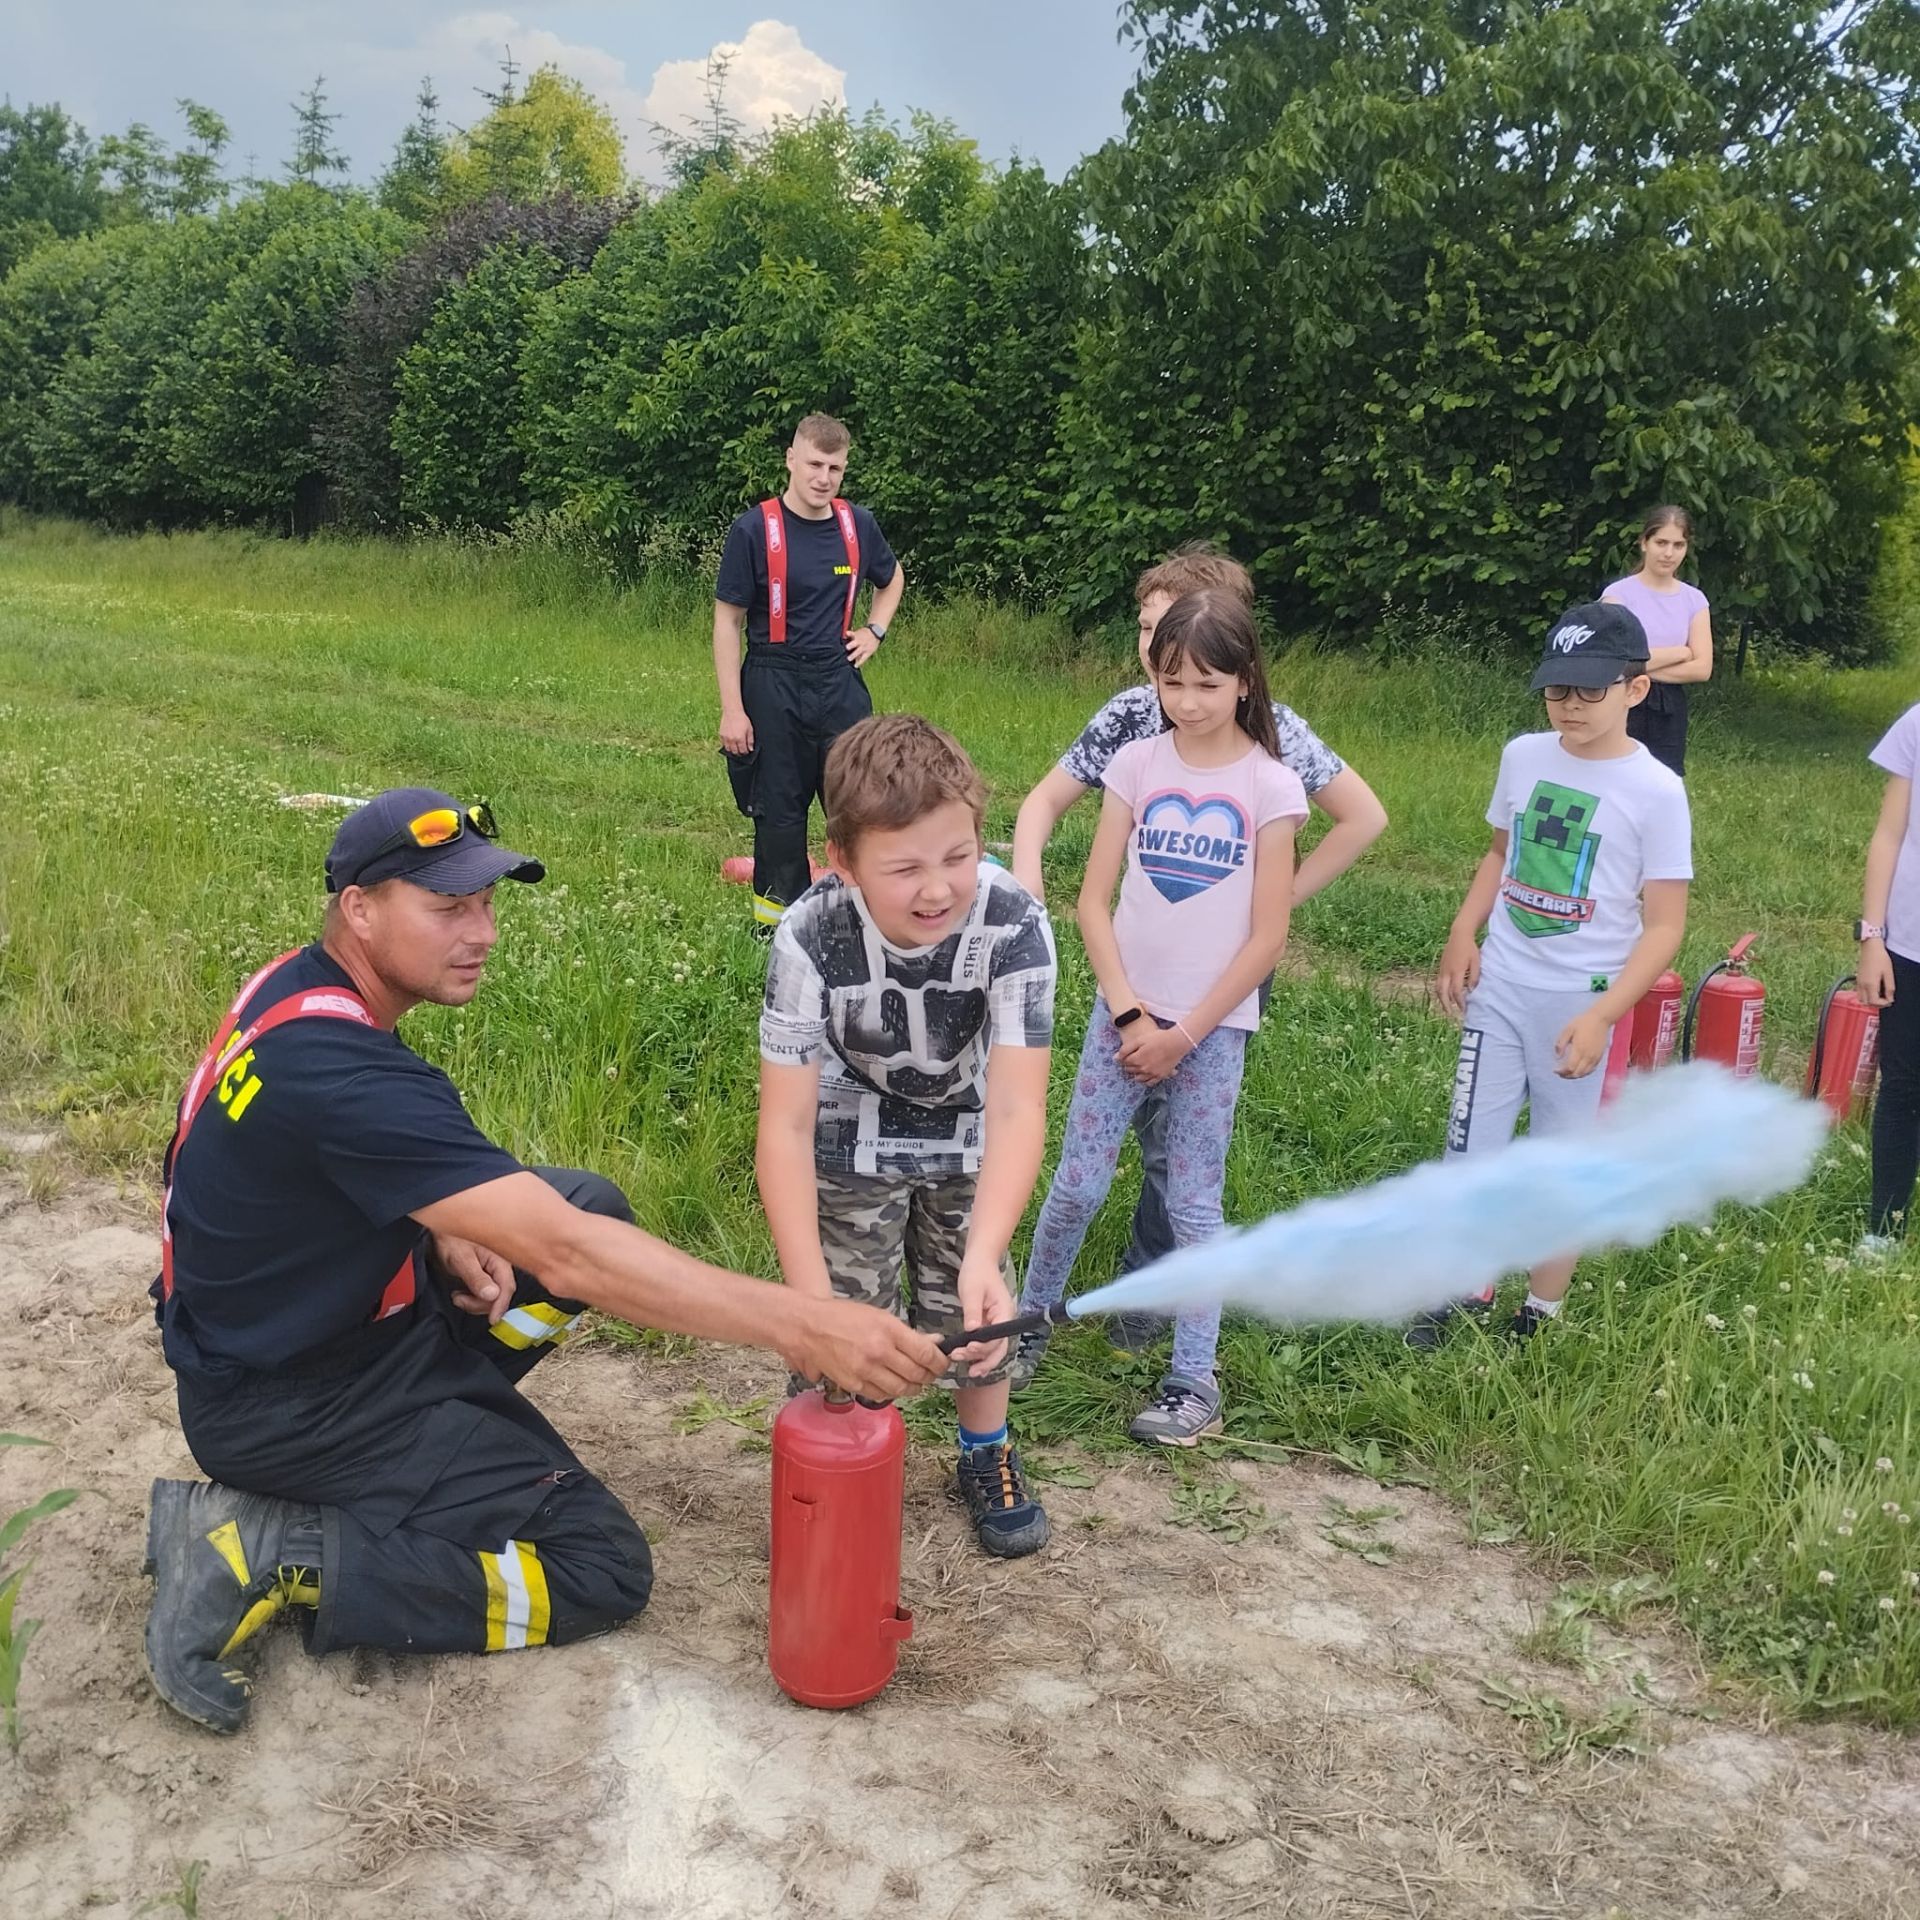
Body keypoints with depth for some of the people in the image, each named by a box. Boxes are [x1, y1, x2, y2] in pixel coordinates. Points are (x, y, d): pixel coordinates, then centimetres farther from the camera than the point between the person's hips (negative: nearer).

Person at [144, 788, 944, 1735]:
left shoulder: (302, 987, -2)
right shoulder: (335, 1067, -32)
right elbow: (563, 1257, -36)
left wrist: (443, 1234, -3)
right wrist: (799, 1325, -38)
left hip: (335, 1322, 9)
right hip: (283, 1400, -9)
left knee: (592, 1202, 10)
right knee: (598, 1569, -9)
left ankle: (425, 1427, 5)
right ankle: (268, 1550, -10)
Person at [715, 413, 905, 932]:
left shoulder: (858, 525, 3)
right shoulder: (754, 530, -9)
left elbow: (892, 578, 25)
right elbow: (727, 622, -7)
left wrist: (875, 631, 8)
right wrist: (732, 710, -12)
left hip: (840, 684, 3)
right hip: (773, 688, -3)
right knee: (779, 810, 6)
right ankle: (778, 920, 19)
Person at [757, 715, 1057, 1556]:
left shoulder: (1014, 922, -35)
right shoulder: (811, 937, -36)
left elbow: (1016, 1109, -38)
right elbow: (786, 1125, -33)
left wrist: (982, 1258, -52)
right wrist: (811, 1296, -42)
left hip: (963, 1134, 1)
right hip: (851, 1133, -1)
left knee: (976, 1312, 11)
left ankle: (987, 1459, 39)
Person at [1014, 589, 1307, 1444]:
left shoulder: (1270, 785, -6)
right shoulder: (1136, 764, 0)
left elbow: (1268, 937, -7)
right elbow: (1094, 901, -1)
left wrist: (1184, 1032, -8)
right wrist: (1129, 1013, -9)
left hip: (1212, 1025, -2)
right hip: (1124, 1011, 2)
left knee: (1192, 1202, 5)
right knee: (1076, 1185, 4)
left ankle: (1195, 1379, 15)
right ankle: (1028, 1324, 25)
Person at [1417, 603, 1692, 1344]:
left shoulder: (1655, 791, -13)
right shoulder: (1523, 756, 0)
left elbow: (1664, 926, -12)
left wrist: (1600, 1016, -21)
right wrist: (1462, 934, 1)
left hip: (1578, 1003, -4)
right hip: (1498, 986, 4)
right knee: (1470, 1145, 9)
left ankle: (1542, 1314, 25)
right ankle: (1468, 1291, 27)